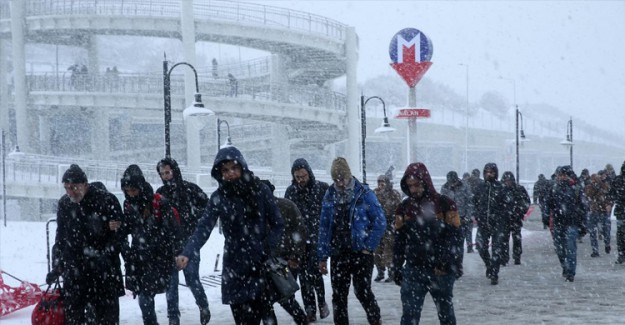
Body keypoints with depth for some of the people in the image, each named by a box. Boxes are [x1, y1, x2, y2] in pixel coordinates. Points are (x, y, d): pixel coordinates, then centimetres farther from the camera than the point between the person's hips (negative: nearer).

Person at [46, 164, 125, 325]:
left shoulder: (107, 201, -10)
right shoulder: (64, 204, 7)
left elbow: (118, 234, -8)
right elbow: (60, 239, 16)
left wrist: (104, 257, -18)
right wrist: (57, 267, 12)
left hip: (103, 273, -4)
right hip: (74, 273, 4)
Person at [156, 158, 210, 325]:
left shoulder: (190, 188, -3)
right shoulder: (160, 193, 5)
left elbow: (207, 207, 0)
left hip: (189, 242, -3)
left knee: (192, 279, -2)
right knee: (171, 282, 2)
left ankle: (203, 306, 23)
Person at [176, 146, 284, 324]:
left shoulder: (260, 190, -2)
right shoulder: (219, 197, -1)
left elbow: (278, 224, 3)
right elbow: (204, 228, -12)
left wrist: (268, 250, -11)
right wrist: (187, 253, -28)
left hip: (263, 266, -1)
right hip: (235, 269, 1)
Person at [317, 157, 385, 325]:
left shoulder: (364, 193, -6)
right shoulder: (330, 195, 6)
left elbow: (380, 222, -6)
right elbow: (324, 227, 10)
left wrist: (369, 246, -9)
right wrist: (322, 256, 8)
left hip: (360, 253, -4)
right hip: (338, 254, 4)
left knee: (362, 292, -4)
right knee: (338, 295, 6)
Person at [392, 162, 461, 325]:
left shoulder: (445, 204, -5)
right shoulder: (404, 208, 5)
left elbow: (454, 235, -8)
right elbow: (399, 240, 10)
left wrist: (443, 262, -18)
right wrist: (397, 267, 8)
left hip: (441, 271, -2)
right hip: (413, 270, 2)